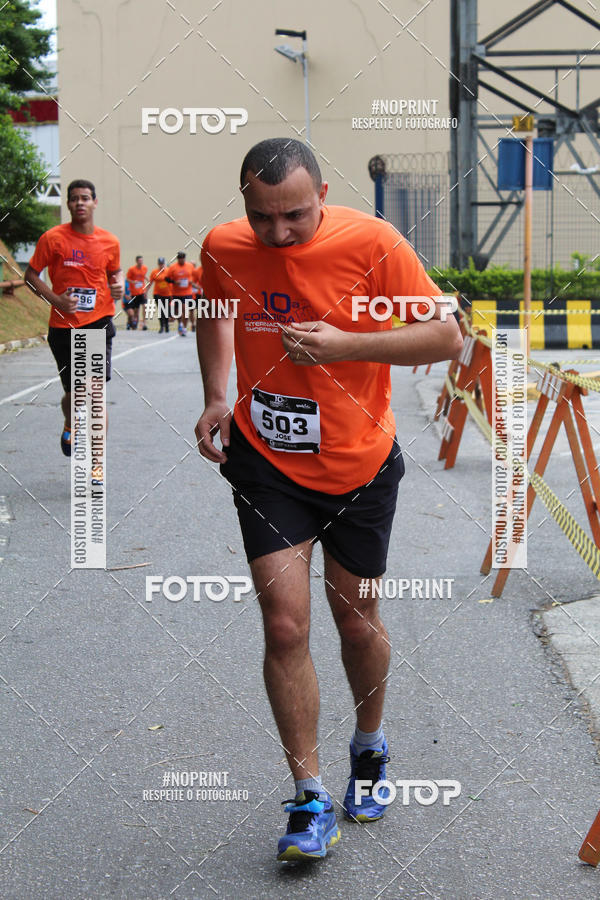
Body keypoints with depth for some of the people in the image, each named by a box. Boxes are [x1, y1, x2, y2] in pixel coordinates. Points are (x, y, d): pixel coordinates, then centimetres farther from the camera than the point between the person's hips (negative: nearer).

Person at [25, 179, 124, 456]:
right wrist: (55, 299, -12)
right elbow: (31, 275, 3)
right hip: (63, 326, 0)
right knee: (73, 394, 10)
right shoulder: (52, 238, -4)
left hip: (99, 322, 0)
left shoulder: (109, 242, 3)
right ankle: (69, 426, 48)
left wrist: (119, 285, -1)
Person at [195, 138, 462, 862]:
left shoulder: (372, 243, -17)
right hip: (266, 462, 1)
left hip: (359, 467, -1)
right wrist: (216, 398, 3)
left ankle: (369, 749, 41)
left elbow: (447, 338, -14)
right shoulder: (223, 248, -7)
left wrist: (345, 344, -25)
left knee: (357, 624, 12)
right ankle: (310, 800, 4)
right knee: (285, 626, -9)